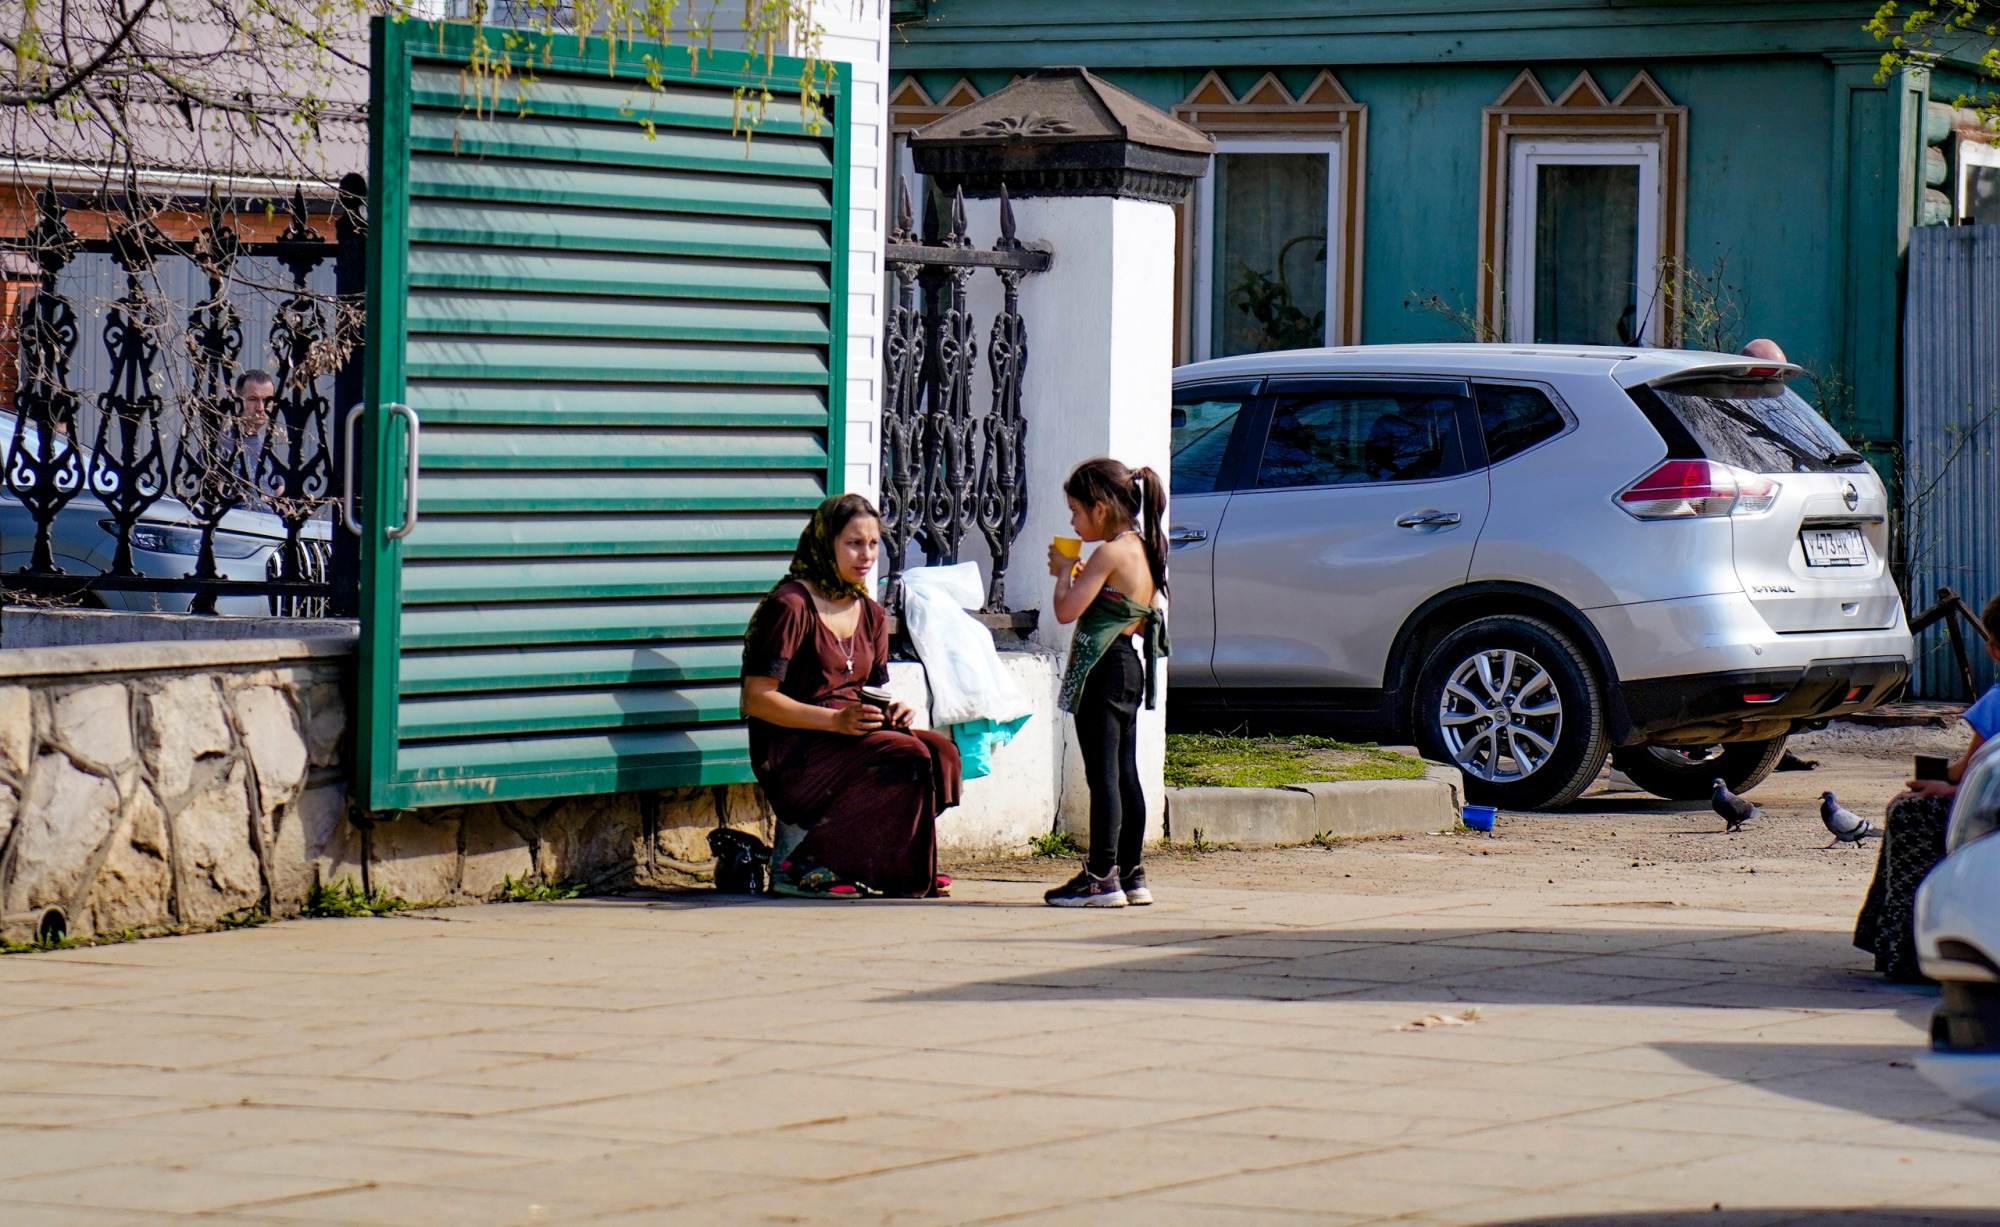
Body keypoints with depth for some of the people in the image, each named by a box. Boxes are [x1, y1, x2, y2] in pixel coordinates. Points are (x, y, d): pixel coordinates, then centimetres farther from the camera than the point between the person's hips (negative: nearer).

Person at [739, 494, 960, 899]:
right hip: (790, 755, -7)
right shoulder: (791, 606, -8)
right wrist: (836, 720, -23)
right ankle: (798, 865, -21)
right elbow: (756, 700, -14)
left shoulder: (871, 615, 17)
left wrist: (895, 712, -5)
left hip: (848, 740, 7)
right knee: (905, 756, -29)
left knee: (940, 751, -18)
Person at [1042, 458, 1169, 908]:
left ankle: (1102, 876, -10)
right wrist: (1078, 575, 15)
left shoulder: (1109, 554, -15)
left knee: (1102, 773, -9)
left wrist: (1063, 571, -3)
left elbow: (1067, 610, -20)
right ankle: (1132, 874, 17)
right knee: (1125, 773, 13)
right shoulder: (1145, 550, 12)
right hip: (1131, 666, 10)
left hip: (1102, 670, -10)